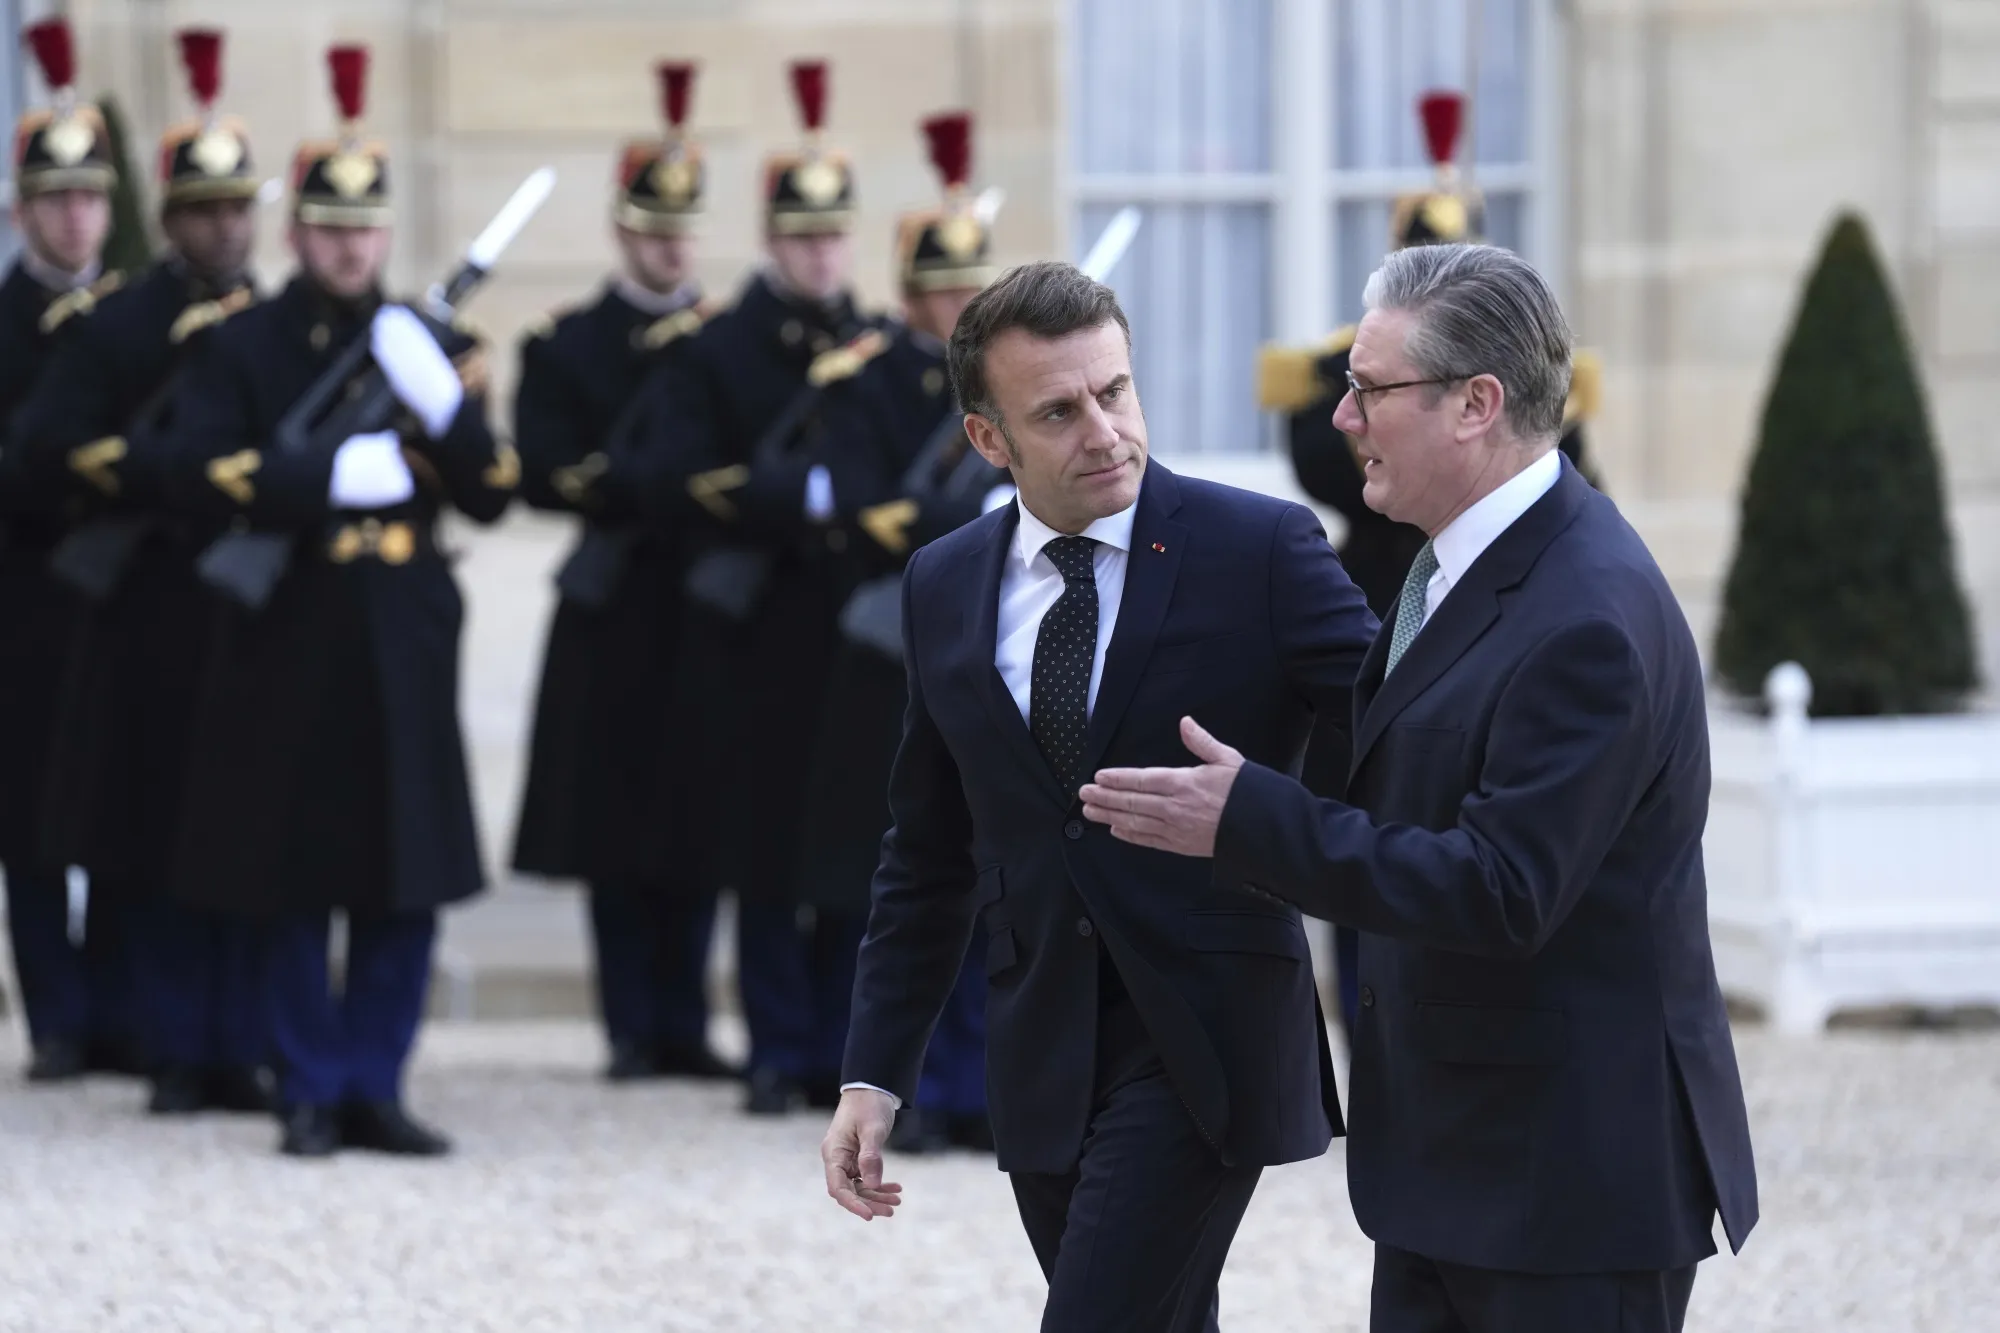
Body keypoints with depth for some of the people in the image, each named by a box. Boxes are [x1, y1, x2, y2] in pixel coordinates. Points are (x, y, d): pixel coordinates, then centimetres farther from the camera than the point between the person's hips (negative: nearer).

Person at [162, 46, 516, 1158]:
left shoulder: (429, 348, 11)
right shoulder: (243, 347, 3)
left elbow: (492, 494, 6)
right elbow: (206, 472, -9)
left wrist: (446, 408, -12)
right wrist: (334, 476, -18)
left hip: (405, 643, 3)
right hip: (290, 640, -3)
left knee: (408, 883, 2)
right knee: (298, 885, 2)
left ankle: (375, 1086, 11)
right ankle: (314, 1093, 10)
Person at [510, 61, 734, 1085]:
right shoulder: (566, 347, 5)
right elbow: (544, 475, -7)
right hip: (616, 617, -2)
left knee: (699, 826, 4)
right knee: (618, 827, 0)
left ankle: (685, 1026, 10)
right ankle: (634, 1030, 6)